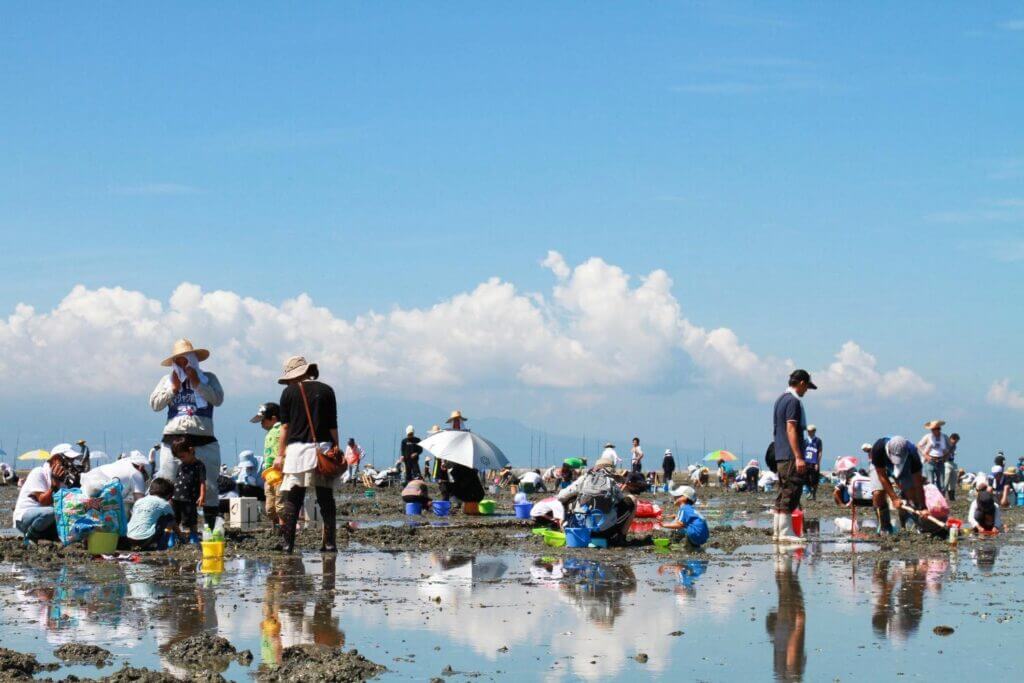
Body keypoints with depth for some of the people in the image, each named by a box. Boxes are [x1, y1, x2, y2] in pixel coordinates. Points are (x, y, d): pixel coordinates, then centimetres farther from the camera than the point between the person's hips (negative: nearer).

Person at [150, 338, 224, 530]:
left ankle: (211, 526, 3)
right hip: (173, 440, 1)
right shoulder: (167, 380, 17)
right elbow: (155, 404, 7)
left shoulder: (208, 378, 12)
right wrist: (173, 388, 1)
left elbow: (218, 399, -4)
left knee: (208, 487, -1)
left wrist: (197, 383, -6)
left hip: (203, 441, -1)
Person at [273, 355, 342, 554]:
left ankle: (287, 543, -7)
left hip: (296, 448, -1)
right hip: (322, 448, 1)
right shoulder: (325, 390, 7)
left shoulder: (289, 392, 3)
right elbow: (332, 425, 5)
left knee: (292, 499, -1)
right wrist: (336, 449, 10)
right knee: (326, 498, 5)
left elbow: (285, 426, 2)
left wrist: (280, 455, 6)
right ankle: (329, 543, 2)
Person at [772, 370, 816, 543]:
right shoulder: (794, 401, -12)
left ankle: (777, 532, 14)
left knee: (783, 493, 12)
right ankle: (785, 532, -10)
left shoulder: (780, 400, 18)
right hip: (790, 455, -10)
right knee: (792, 492, -9)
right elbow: (791, 429, -19)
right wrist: (799, 457, -22)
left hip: (780, 455, 10)